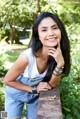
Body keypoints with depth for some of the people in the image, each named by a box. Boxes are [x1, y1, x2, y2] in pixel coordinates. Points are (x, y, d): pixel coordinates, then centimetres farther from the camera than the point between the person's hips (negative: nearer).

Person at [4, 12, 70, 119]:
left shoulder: (58, 54, -23)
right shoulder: (27, 56, -36)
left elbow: (52, 84, -17)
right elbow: (8, 80, -20)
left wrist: (60, 63, -32)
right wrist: (34, 89, -21)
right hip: (15, 95, -3)